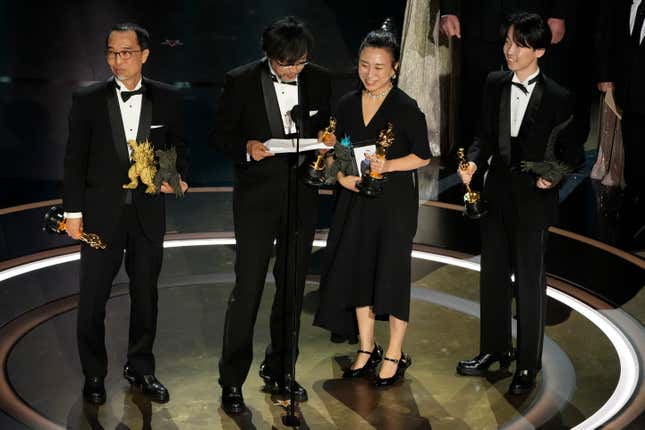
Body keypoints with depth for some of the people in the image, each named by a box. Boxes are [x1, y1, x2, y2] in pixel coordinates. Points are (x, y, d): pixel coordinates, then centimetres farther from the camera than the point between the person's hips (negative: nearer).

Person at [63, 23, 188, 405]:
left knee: (146, 293, 12)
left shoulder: (167, 99, 1)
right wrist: (73, 211, -3)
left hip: (148, 212, 2)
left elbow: (179, 148, 11)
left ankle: (141, 368, 28)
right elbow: (75, 159, 0)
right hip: (102, 212, -1)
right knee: (93, 297, 4)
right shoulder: (88, 100, -2)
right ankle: (94, 375, 19)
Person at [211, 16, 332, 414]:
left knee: (292, 288, 12)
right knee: (248, 289, -5)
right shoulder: (241, 81, -7)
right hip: (257, 197, -4)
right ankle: (232, 382, 6)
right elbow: (222, 134, -1)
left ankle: (280, 371, 27)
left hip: (302, 197, 4)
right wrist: (246, 148, -21)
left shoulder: (319, 80, 2)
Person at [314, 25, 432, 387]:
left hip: (395, 201, -5)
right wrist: (342, 176, -7)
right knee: (357, 271, 9)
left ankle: (395, 355, 16)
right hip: (357, 199, 5)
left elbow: (423, 156, -6)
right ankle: (367, 350, 25)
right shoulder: (348, 104, 5)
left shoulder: (406, 108, -10)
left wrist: (388, 165, -21)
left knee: (391, 273, 1)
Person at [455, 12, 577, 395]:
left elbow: (568, 152, -4)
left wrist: (554, 176, -22)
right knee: (493, 275, 16)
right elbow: (486, 135, 8)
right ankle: (495, 349, 34)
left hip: (533, 200, -5)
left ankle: (528, 364, 18)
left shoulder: (558, 98, -12)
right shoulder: (495, 84, 1)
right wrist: (473, 162, -10)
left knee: (530, 283, 5)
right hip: (497, 194, 5)